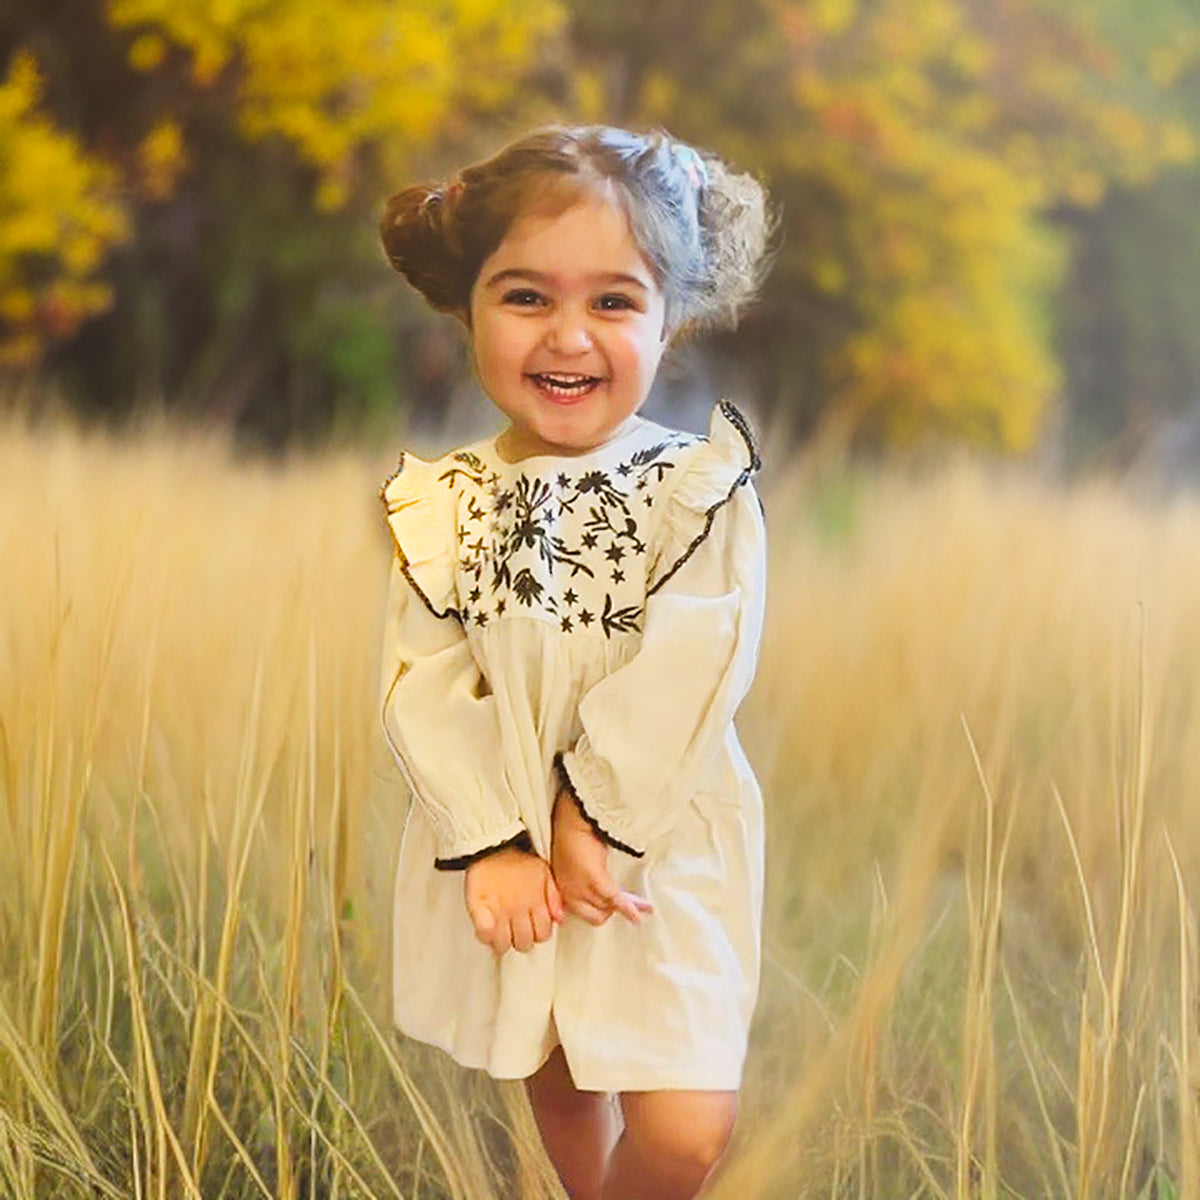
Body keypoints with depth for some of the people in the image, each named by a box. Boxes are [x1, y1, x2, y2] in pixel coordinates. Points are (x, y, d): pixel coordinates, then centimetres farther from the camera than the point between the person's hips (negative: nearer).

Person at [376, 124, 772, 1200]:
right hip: (502, 841, 2)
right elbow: (423, 690, -9)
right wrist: (494, 844, -17)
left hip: (657, 841, -2)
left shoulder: (701, 490, -12)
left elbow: (684, 682, -18)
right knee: (555, 1078, 18)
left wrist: (591, 823, -20)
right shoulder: (442, 508, -5)